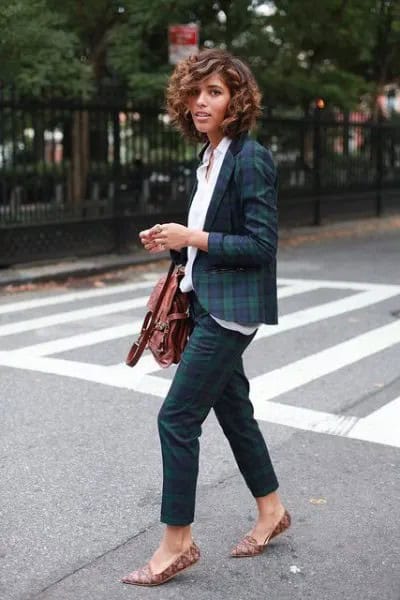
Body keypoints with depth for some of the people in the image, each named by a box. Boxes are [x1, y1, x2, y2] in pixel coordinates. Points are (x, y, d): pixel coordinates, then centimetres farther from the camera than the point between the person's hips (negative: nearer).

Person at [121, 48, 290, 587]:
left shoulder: (250, 159, -15)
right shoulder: (209, 157, 11)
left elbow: (261, 244, -18)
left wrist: (192, 238, -20)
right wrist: (175, 243, 3)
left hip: (230, 309, -9)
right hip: (206, 302, 9)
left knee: (177, 417, -7)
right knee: (232, 408, 18)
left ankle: (177, 543, 7)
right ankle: (271, 511, 35)